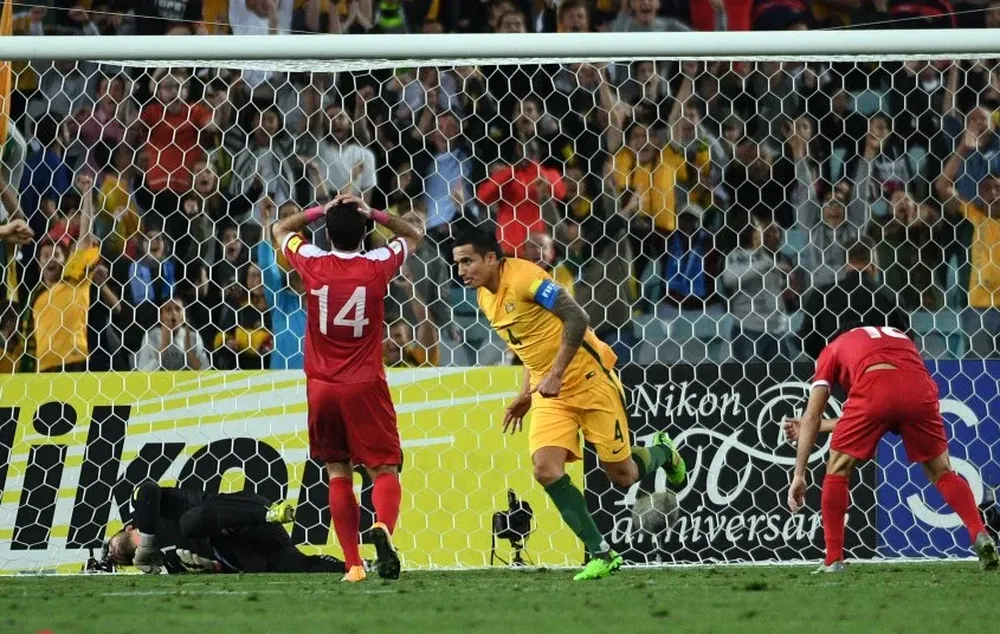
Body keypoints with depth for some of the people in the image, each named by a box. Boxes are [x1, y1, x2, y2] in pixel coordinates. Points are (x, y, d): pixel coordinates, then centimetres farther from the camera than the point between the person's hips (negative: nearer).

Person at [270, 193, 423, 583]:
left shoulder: (312, 264, -3)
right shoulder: (377, 266, -4)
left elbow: (280, 229, 18)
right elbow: (413, 236, 17)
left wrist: (320, 211, 10)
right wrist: (374, 214, 5)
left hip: (321, 387, 1)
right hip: (365, 386, -1)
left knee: (338, 473, 8)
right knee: (384, 469, 0)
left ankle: (353, 564, 0)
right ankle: (383, 527, -32)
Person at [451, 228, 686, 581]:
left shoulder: (524, 278, -20)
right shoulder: (484, 298, 7)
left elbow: (577, 318, -26)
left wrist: (556, 374, -28)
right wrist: (527, 394, 15)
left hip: (589, 380, -7)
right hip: (548, 392, 7)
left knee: (622, 475, 1)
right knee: (546, 470, -15)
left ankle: (661, 452, 37)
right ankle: (601, 555, -8)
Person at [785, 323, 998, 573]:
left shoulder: (834, 349, 33)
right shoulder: (899, 338, 44)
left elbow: (811, 416, 25)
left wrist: (799, 476, 27)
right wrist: (816, 427, 53)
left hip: (874, 388, -3)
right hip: (921, 389, 3)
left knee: (837, 469, 16)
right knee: (941, 472, 20)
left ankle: (833, 560, 9)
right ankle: (980, 536, 2)